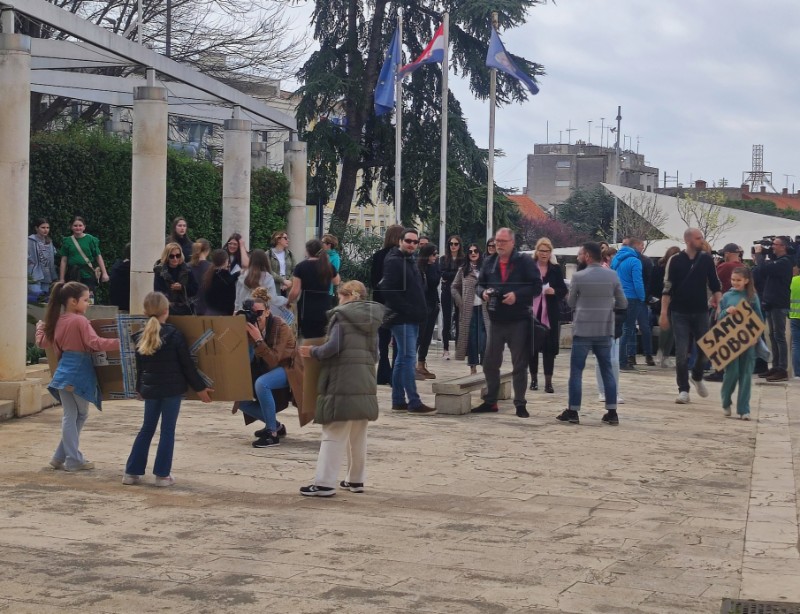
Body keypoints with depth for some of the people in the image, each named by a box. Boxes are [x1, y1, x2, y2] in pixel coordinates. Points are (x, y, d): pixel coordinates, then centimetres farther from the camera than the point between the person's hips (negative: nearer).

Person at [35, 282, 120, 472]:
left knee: (70, 416, 12)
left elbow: (42, 342, 21)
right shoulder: (80, 320, -13)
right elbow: (95, 343, -23)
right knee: (81, 415, 8)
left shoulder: (57, 321, 8)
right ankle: (74, 460, 9)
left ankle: (61, 457, 13)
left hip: (63, 373, 6)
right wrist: (120, 342, -27)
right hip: (79, 373, -6)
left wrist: (40, 327, 41)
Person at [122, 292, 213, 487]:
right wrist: (200, 387, 0)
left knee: (147, 429, 15)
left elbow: (139, 366, 12)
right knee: (168, 430, 3)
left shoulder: (139, 337, 2)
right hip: (172, 388, -4)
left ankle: (132, 472, 14)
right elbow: (187, 365, -8)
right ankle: (162, 474, 4)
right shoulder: (175, 335, -11)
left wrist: (140, 387, 27)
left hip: (150, 389, 4)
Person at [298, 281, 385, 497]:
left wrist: (313, 352, 0)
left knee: (334, 434, -6)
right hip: (366, 384, 7)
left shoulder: (340, 315, -5)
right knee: (358, 435, 16)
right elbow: (375, 353, 15)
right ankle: (356, 479, 22)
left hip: (342, 383, -6)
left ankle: (324, 483, -9)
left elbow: (332, 347, -15)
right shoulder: (372, 319, 14)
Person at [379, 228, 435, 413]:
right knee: (408, 357, -11)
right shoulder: (394, 261, -11)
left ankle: (398, 401, 16)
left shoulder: (409, 261, 19)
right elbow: (388, 290, -20)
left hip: (411, 319, 10)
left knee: (403, 358, 11)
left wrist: (419, 311, 12)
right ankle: (414, 402, -12)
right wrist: (407, 309, -19)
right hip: (402, 319, -10)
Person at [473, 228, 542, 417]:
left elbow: (536, 286, -9)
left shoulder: (525, 262, -5)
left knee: (519, 365, 2)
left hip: (519, 321, -4)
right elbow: (480, 284, 16)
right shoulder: (489, 263, 9)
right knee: (490, 363, 9)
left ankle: (520, 404, 10)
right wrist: (483, 292, -6)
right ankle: (490, 401, 21)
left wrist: (517, 295, -21)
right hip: (496, 321, 5)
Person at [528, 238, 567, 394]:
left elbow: (564, 290, 7)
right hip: (532, 312, 0)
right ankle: (534, 378, 18)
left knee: (549, 347, -2)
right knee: (532, 346, 5)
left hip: (550, 313, 1)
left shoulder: (556, 269, 6)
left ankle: (548, 381, 0)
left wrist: (554, 291, -12)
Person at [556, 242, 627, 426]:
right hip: (605, 330, 3)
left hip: (583, 330, -3)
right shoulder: (612, 276, 0)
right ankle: (612, 413, 9)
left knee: (576, 371, 4)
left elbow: (571, 303, 2)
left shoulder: (578, 277, -9)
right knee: (607, 371, 10)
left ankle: (573, 412, 5)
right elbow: (623, 303, 5)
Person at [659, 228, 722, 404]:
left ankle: (697, 377, 33)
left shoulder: (706, 259, 3)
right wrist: (664, 313, -8)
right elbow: (667, 288, -3)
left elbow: (715, 285, 7)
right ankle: (683, 390, 4)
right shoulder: (675, 261, -4)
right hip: (679, 313, -2)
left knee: (705, 348, 6)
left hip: (701, 312, 2)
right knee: (682, 353, -3)